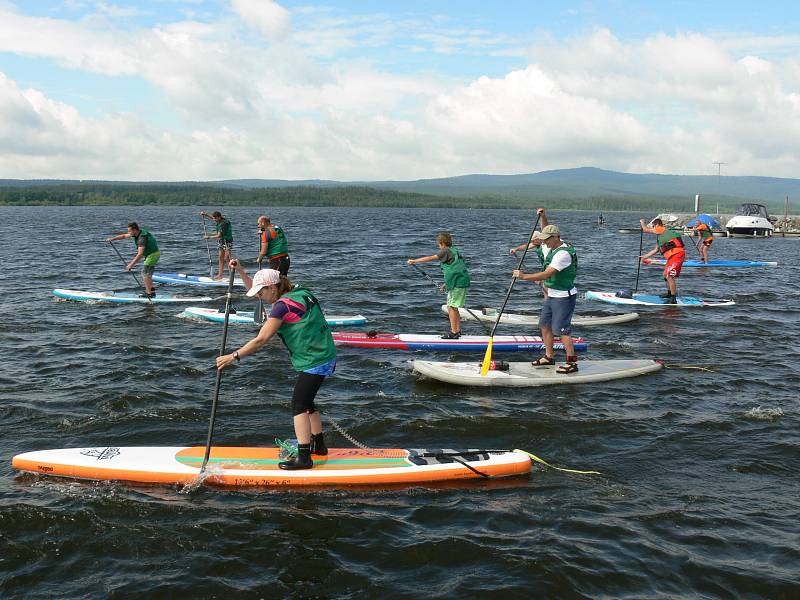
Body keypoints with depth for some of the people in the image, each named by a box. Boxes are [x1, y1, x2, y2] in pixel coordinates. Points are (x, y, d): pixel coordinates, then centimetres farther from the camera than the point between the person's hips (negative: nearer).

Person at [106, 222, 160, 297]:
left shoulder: (142, 238, -27)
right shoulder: (137, 233, 3)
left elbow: (140, 254, -32)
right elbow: (124, 236, 16)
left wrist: (131, 265, -30)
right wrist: (112, 239, 7)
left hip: (153, 255, -10)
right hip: (152, 254, 10)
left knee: (145, 273, -10)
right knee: (147, 273, 14)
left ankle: (150, 293, -11)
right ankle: (151, 291, 17)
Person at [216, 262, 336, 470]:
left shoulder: (283, 306, -18)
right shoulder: (299, 293, 10)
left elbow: (261, 340, -21)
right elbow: (255, 289, 25)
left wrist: (233, 356, -16)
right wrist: (240, 271, 18)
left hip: (314, 362, -10)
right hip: (325, 358, 10)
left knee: (299, 405, -9)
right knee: (306, 402, 20)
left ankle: (304, 457, -10)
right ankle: (319, 445, 31)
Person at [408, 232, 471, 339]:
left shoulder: (446, 251, -6)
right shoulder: (455, 251, 20)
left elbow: (430, 258, -9)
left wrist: (414, 261, -3)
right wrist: (447, 284, 24)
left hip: (457, 282, -9)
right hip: (462, 282, 9)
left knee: (451, 307, -6)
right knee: (452, 307, 16)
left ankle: (454, 332, -6)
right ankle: (458, 331, 18)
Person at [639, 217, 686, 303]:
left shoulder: (662, 230, -3)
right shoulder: (661, 236, 26)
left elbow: (645, 229, 1)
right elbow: (656, 250, 33)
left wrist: (642, 222, 21)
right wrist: (644, 256, 38)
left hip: (677, 254, -11)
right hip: (673, 255, 11)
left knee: (669, 276, -17)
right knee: (666, 274, 23)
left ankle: (673, 299, -20)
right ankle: (669, 294, 39)